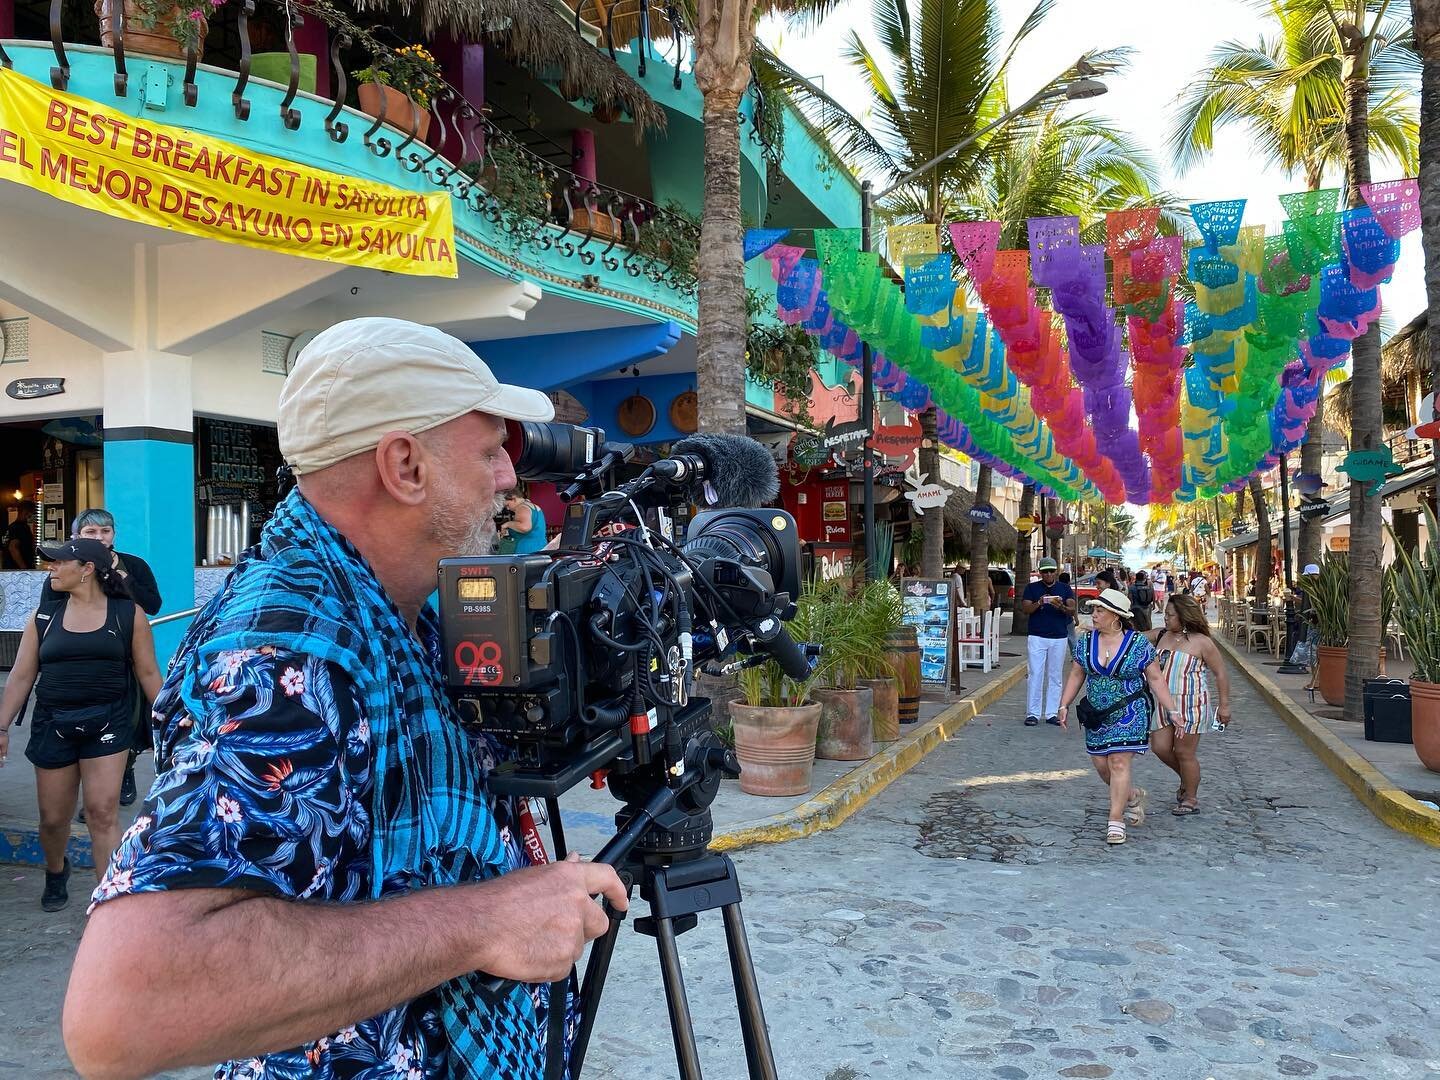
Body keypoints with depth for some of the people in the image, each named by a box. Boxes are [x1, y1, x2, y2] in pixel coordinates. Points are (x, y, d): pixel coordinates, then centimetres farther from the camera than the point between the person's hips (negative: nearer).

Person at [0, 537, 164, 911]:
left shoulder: (127, 614, -3)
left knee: (103, 813, -9)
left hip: (107, 724, -3)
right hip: (53, 725, 3)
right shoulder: (44, 615, 4)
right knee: (53, 818, 13)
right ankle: (56, 871, 44)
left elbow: (148, 673, 1)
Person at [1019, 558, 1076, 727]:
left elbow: (1072, 610, -2)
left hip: (1059, 638, 2)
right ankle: (1032, 713, -1)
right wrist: (1039, 603, -21)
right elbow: (1025, 608, -3)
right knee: (1035, 675, -5)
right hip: (1037, 637, -2)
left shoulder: (1064, 588, 9)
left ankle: (1052, 713, 10)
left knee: (1055, 676, 5)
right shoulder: (1032, 588, 6)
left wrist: (1061, 606, -23)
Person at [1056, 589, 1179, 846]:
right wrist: (1064, 705, 3)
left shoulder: (1138, 643, -9)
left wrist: (1173, 711, -6)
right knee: (1101, 764, 7)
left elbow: (1155, 679, -4)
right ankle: (1132, 797, 36)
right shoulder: (1086, 641, 1)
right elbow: (1076, 675, 8)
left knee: (1119, 763, -9)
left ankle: (1115, 822, 0)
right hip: (1097, 715, 5)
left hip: (1129, 715, -4)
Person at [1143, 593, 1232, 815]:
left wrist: (1224, 705, -6)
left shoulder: (1201, 642, -10)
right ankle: (1186, 779, 34)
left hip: (1191, 704, -6)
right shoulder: (1160, 635, 6)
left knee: (1184, 752, 1)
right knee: (1160, 747, 5)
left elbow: (1221, 673, -6)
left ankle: (1191, 799, 20)